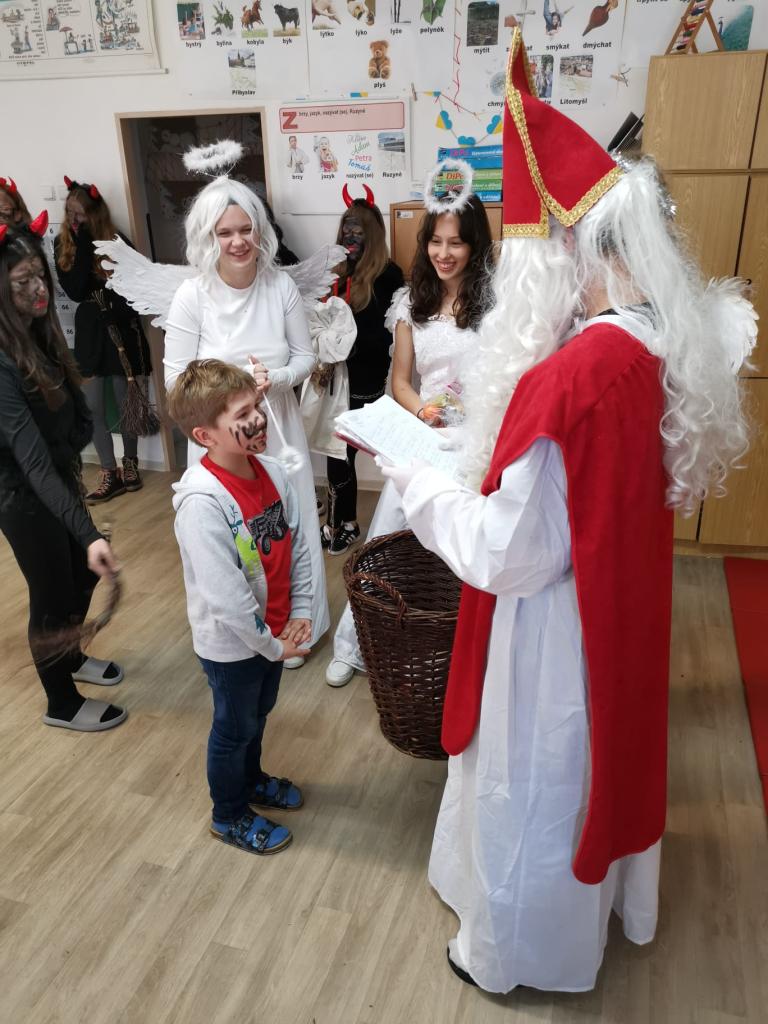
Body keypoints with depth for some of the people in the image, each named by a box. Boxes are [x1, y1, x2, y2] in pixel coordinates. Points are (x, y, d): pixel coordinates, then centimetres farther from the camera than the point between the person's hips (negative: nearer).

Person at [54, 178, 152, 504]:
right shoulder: (62, 244, 2)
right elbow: (75, 290, -11)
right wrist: (84, 246, -15)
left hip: (121, 330, -3)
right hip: (88, 331, 3)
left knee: (127, 402, 7)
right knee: (93, 408, 1)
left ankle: (130, 463, 25)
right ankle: (110, 474, 11)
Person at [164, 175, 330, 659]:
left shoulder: (281, 286, -8)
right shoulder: (192, 296, -13)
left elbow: (306, 356, 0)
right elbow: (176, 377, -10)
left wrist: (275, 378, -20)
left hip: (278, 429, 2)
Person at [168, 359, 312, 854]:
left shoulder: (272, 471, -9)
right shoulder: (202, 500, -31)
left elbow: (299, 548, 0)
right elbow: (225, 595, -30)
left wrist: (300, 615, -5)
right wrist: (271, 645, -18)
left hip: (274, 632, 6)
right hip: (231, 644, -6)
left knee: (258, 714, 29)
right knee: (235, 728, 17)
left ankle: (251, 780, 56)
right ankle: (230, 816, 43)